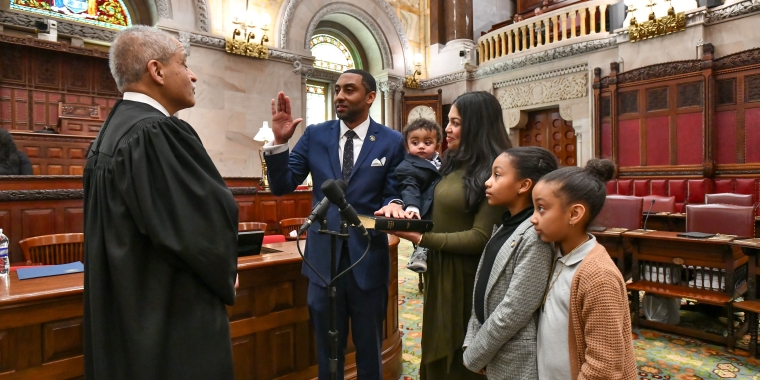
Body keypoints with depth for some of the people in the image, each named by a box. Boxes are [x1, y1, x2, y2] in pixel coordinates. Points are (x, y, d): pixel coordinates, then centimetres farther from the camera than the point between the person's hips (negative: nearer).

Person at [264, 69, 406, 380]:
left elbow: (394, 193, -2)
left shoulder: (392, 142, -4)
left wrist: (394, 205, -25)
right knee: (327, 348, 21)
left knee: (369, 348, 21)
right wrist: (279, 141, -16)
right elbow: (282, 186, -3)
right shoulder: (314, 135, 0)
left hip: (368, 258, -1)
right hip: (323, 257, 2)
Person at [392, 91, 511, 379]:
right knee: (437, 351, 22)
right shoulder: (452, 163, 7)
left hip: (466, 278, -7)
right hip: (439, 272, 8)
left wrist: (422, 238, -21)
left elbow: (480, 238, -21)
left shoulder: (493, 171, -18)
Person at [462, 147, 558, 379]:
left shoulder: (534, 236, -23)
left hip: (516, 360, -7)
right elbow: (484, 291, 6)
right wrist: (471, 342, 3)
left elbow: (514, 311, -23)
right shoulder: (506, 226, 4)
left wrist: (475, 354, -13)